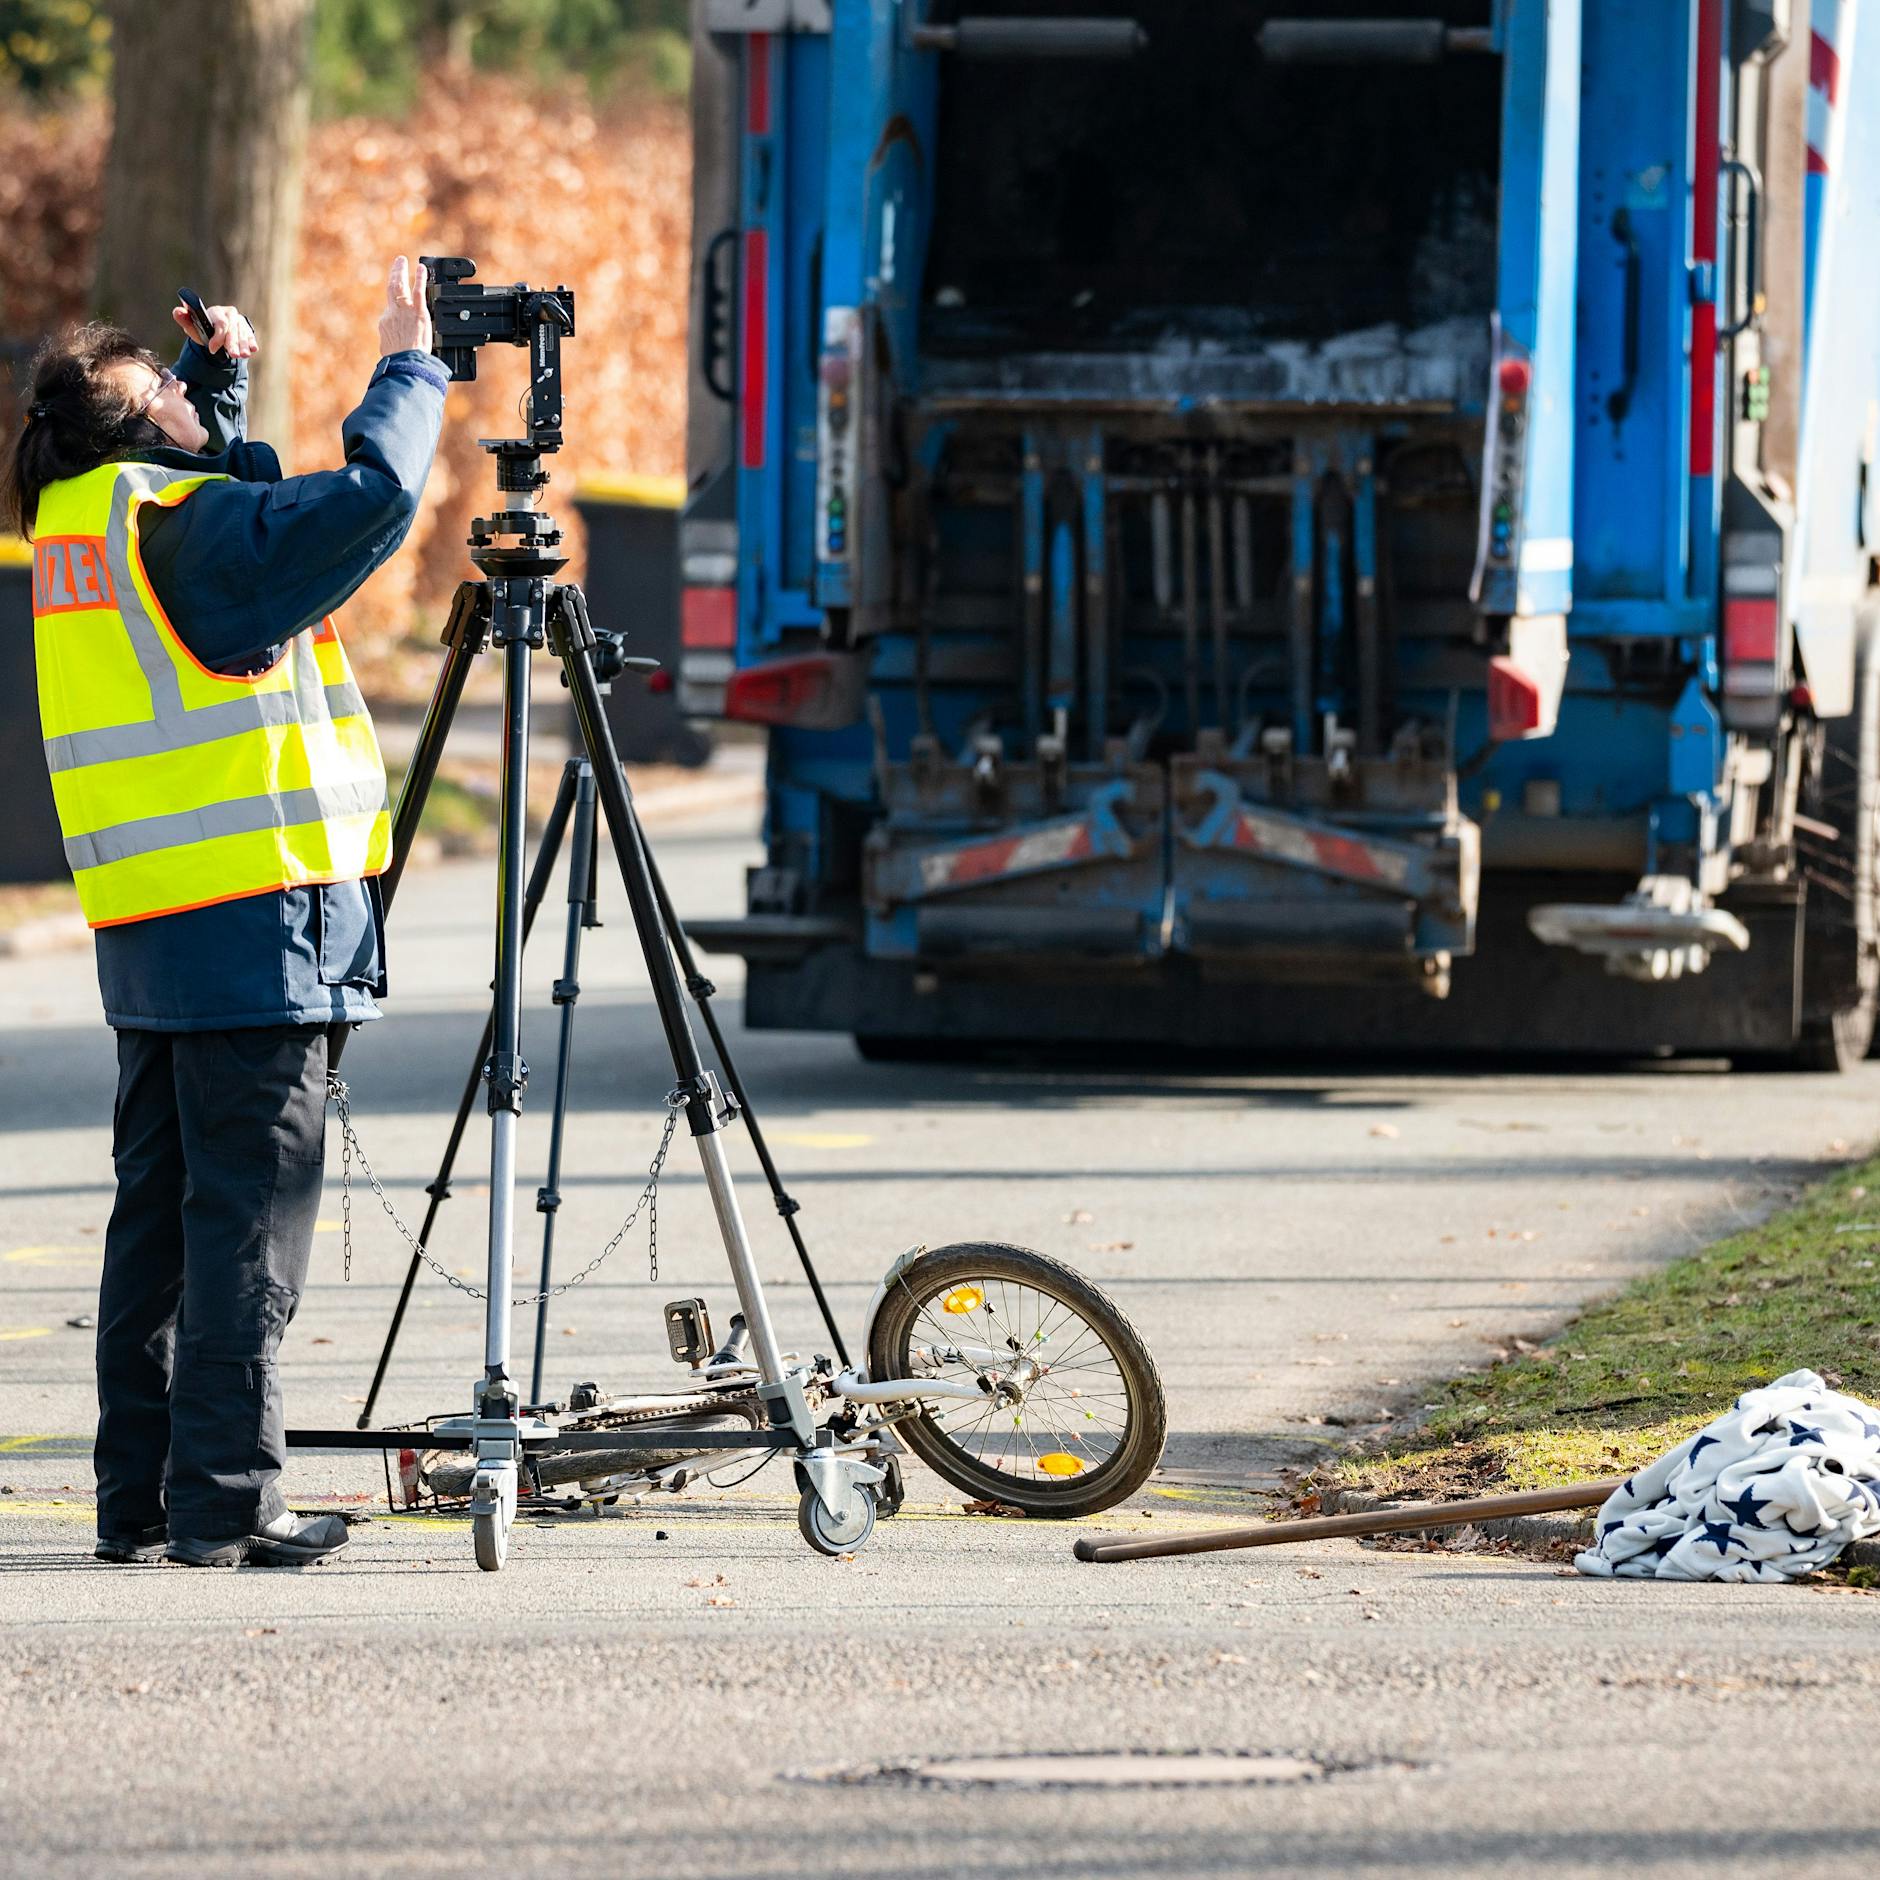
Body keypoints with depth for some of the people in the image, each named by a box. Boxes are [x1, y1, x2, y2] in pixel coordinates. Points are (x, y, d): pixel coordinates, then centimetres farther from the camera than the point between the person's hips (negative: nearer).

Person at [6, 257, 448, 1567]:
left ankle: (140, 1498, 14)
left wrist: (220, 373, 18)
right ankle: (225, 1499, -6)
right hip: (256, 919, -9)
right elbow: (370, 500, -23)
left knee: (162, 1208, 12)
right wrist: (410, 367, -9)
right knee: (249, 1215, -6)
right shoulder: (182, 528, -14)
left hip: (149, 925, 9)